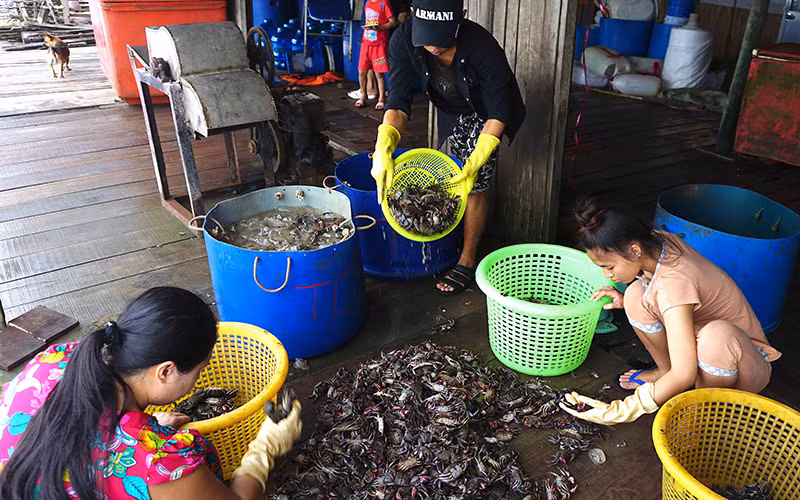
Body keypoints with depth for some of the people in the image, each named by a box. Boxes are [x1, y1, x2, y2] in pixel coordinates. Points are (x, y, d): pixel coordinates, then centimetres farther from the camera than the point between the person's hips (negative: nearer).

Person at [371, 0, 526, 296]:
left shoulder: (482, 47, -39)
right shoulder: (404, 40, -30)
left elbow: (498, 112, -32)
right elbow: (399, 102, -29)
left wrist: (476, 162, -42)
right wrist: (383, 149, -45)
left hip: (486, 114, -4)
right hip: (453, 112, 4)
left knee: (474, 186, -8)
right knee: (456, 178, 17)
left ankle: (467, 262, 5)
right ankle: (460, 240, 39)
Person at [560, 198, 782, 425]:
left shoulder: (673, 283, -36)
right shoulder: (657, 242, -13)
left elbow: (684, 376, -37)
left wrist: (621, 410, -32)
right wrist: (626, 301, -7)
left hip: (746, 362, -7)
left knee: (718, 333, -40)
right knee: (636, 295, -13)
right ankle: (665, 370, 8)